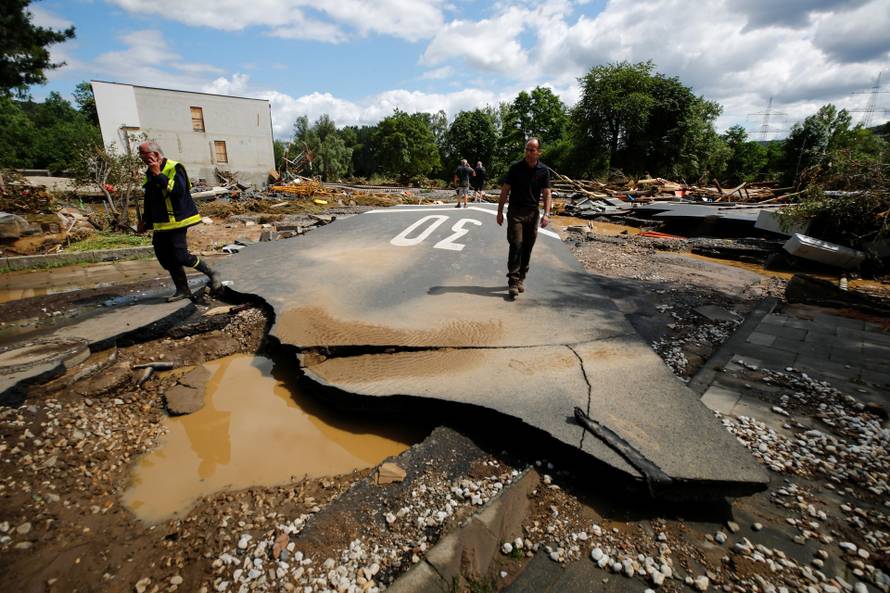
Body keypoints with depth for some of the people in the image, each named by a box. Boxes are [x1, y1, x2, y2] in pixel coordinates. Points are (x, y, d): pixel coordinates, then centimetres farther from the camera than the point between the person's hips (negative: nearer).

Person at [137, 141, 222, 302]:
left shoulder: (174, 168, -11)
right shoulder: (149, 173, 15)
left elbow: (179, 190, -28)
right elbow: (148, 199, 25)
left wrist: (159, 175, -22)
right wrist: (145, 220, 28)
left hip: (177, 221, -9)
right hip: (160, 224, 9)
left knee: (181, 256, -13)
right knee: (165, 259, 6)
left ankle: (212, 274, 7)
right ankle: (182, 290, 16)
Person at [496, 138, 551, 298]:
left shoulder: (544, 170, 2)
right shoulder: (515, 167, -2)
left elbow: (547, 194, 1)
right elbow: (505, 190, 1)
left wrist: (546, 214, -11)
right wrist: (500, 211, -2)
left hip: (532, 213, 3)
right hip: (515, 211, -2)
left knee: (527, 248, 6)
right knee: (516, 245, -12)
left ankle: (521, 279, 19)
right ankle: (513, 282, -10)